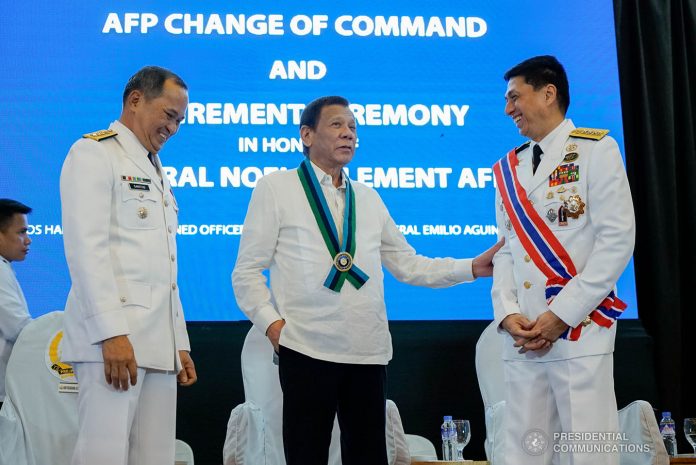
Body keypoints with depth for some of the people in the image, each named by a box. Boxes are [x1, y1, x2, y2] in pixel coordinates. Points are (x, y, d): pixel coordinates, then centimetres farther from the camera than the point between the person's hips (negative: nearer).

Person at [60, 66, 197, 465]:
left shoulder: (156, 173, 25)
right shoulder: (94, 153, 0)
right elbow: (86, 248, -12)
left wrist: (180, 343, 18)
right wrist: (112, 332, -20)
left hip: (158, 343, 8)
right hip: (113, 338, -8)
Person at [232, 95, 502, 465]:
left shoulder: (369, 199, 18)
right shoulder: (275, 189, 4)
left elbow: (408, 266, 17)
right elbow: (247, 271, 2)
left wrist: (472, 268, 5)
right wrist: (271, 323, -12)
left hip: (369, 351, 4)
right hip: (306, 349, -4)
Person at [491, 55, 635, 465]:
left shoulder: (596, 150, 1)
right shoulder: (507, 169, 18)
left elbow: (617, 239, -7)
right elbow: (507, 247, 14)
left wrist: (561, 315, -12)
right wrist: (507, 313, -5)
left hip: (580, 332, -5)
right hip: (522, 338, 5)